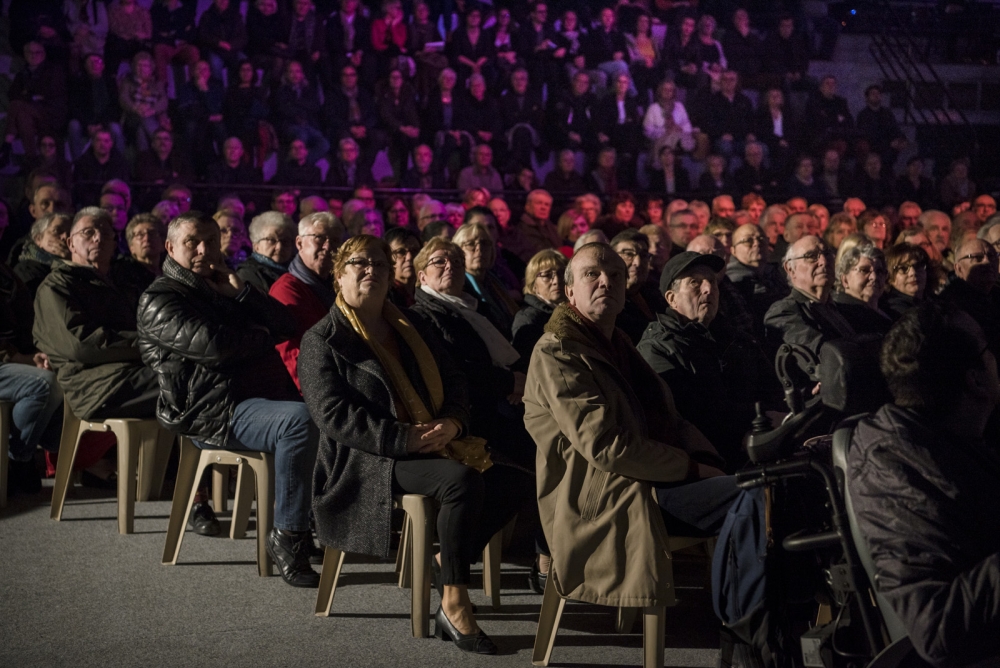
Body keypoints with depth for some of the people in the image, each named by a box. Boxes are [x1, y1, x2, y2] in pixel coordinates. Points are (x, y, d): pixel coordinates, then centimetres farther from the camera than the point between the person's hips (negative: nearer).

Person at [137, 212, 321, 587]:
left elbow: (285, 325, 13)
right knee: (300, 420, -32)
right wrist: (261, 337, -1)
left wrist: (240, 292, 0)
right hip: (209, 414, -9)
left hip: (257, 395, 9)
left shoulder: (223, 288, 24)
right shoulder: (160, 301, -2)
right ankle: (286, 536, -26)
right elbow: (211, 345, -19)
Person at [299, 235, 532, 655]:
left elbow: (455, 384, 15)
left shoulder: (411, 331, 20)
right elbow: (332, 414, -12)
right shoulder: (322, 341, 0)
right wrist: (406, 438, -22)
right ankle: (454, 603, -23)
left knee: (511, 483, -17)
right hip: (367, 461, -6)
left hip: (434, 446, 7)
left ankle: (446, 564, -2)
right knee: (462, 479, -33)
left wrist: (452, 423, -10)